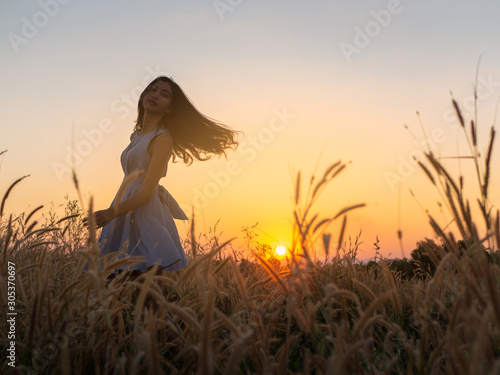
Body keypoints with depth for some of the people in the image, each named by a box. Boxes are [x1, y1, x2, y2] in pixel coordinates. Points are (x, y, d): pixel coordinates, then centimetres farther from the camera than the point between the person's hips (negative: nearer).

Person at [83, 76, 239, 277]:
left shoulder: (162, 138, -9)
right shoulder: (136, 135, 15)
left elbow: (146, 193, -17)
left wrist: (111, 213, -30)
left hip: (147, 214, -8)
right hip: (126, 215, 8)